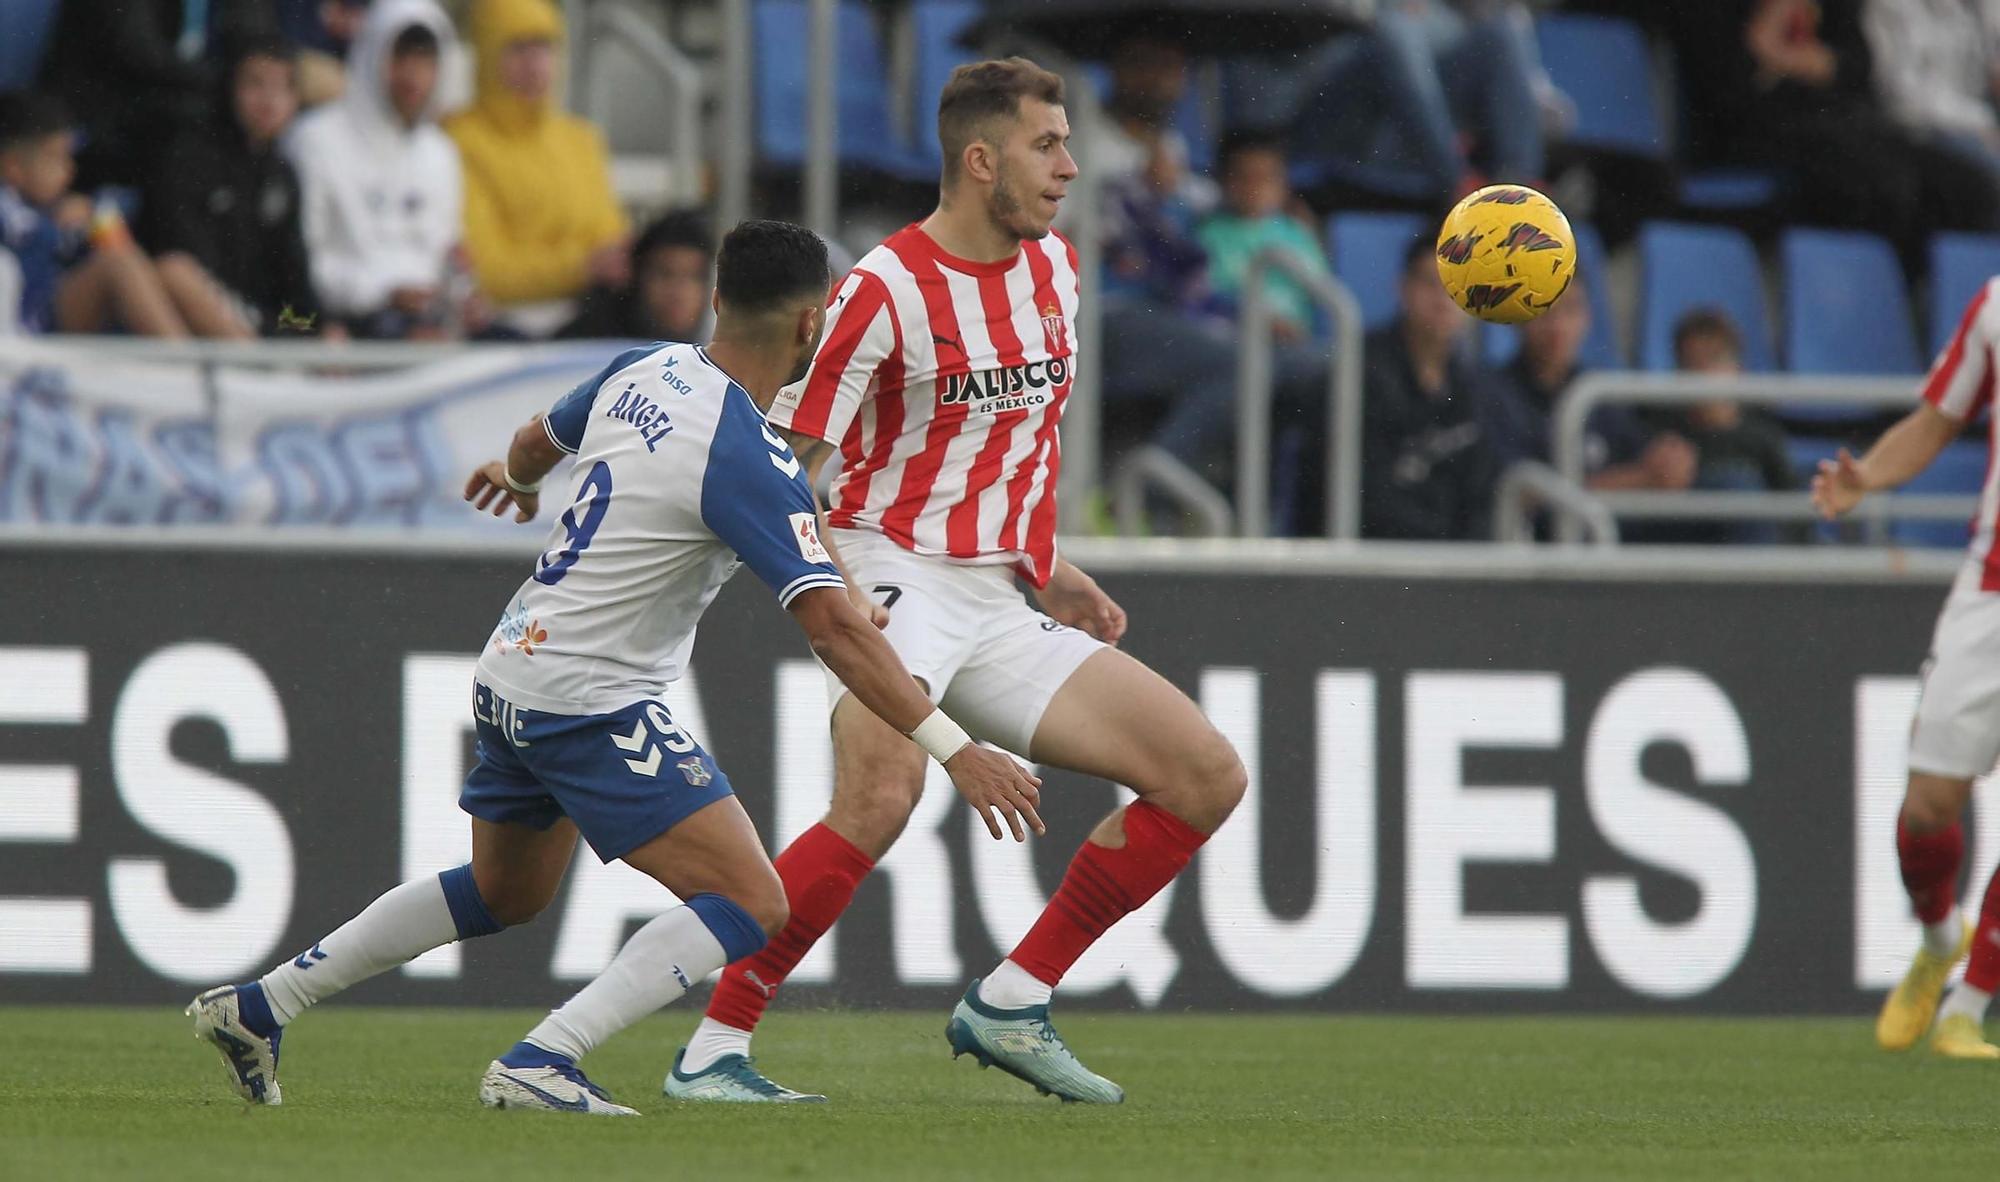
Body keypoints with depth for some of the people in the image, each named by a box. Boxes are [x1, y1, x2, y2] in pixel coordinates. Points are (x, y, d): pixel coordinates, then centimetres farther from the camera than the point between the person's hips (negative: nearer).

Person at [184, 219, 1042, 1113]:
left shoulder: (642, 372, 3)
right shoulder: (748, 461, -22)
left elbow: (539, 440, 25)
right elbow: (833, 627, -27)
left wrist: (519, 476, 50)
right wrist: (954, 748, -26)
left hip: (511, 673, 9)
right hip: (590, 704, -9)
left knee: (505, 894, 29)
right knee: (751, 906, -11)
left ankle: (255, 1008, 33)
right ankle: (539, 1065, -19)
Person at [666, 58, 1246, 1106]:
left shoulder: (1052, 267, 11)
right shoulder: (884, 290, -13)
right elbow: (780, 462, -12)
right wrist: (834, 589, -25)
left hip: (998, 607, 8)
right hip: (897, 583, -8)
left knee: (1207, 776, 1)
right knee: (882, 791, -34)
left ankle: (1009, 1006, 5)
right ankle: (712, 1052, -27)